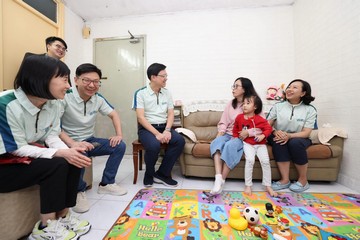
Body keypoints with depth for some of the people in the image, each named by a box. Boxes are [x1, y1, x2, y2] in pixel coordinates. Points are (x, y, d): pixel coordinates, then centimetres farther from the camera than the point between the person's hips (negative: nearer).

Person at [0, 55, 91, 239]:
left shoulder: (54, 103, -5)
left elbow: (51, 136, -2)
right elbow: (17, 149, -23)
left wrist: (68, 151, -22)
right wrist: (60, 153, -32)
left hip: (30, 157, 6)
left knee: (73, 161, -16)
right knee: (57, 165, -27)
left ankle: (63, 215, -1)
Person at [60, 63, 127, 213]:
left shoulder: (98, 99, -2)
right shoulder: (65, 97, -19)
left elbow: (114, 115, 7)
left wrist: (119, 134, -8)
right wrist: (72, 143, -38)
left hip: (89, 140, 6)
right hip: (70, 142, -5)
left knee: (120, 146, -8)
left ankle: (106, 184, 6)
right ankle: (79, 191, -6)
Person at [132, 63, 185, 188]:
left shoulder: (167, 93, 9)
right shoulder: (140, 93, -5)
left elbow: (170, 114, 5)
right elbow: (140, 118, -13)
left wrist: (167, 130, -14)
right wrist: (157, 133, -23)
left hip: (163, 127, 5)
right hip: (146, 128, -4)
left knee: (180, 140, -23)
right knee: (154, 145, -34)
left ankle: (162, 174, -7)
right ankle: (149, 175, -1)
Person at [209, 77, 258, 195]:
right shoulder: (230, 103, 14)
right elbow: (223, 122, 11)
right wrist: (220, 133, -8)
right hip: (228, 134, 4)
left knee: (230, 145, -34)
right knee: (215, 143, -28)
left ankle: (222, 181, -26)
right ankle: (218, 178, -36)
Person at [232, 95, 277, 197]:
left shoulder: (260, 119, -5)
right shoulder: (239, 117, 2)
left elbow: (268, 128, -3)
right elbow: (235, 129, 16)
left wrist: (263, 136, -19)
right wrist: (236, 138, 5)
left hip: (260, 144, 1)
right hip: (247, 143, 0)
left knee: (265, 161, -11)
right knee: (250, 160, -22)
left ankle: (268, 186, 10)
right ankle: (248, 186, -8)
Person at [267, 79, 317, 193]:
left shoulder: (310, 109, -2)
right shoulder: (278, 106, 0)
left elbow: (306, 133, -9)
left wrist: (289, 135, -29)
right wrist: (275, 132, -25)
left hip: (299, 139, 0)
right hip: (280, 137, 1)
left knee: (295, 143, -34)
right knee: (278, 141, -33)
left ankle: (303, 180, -11)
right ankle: (285, 180, -25)